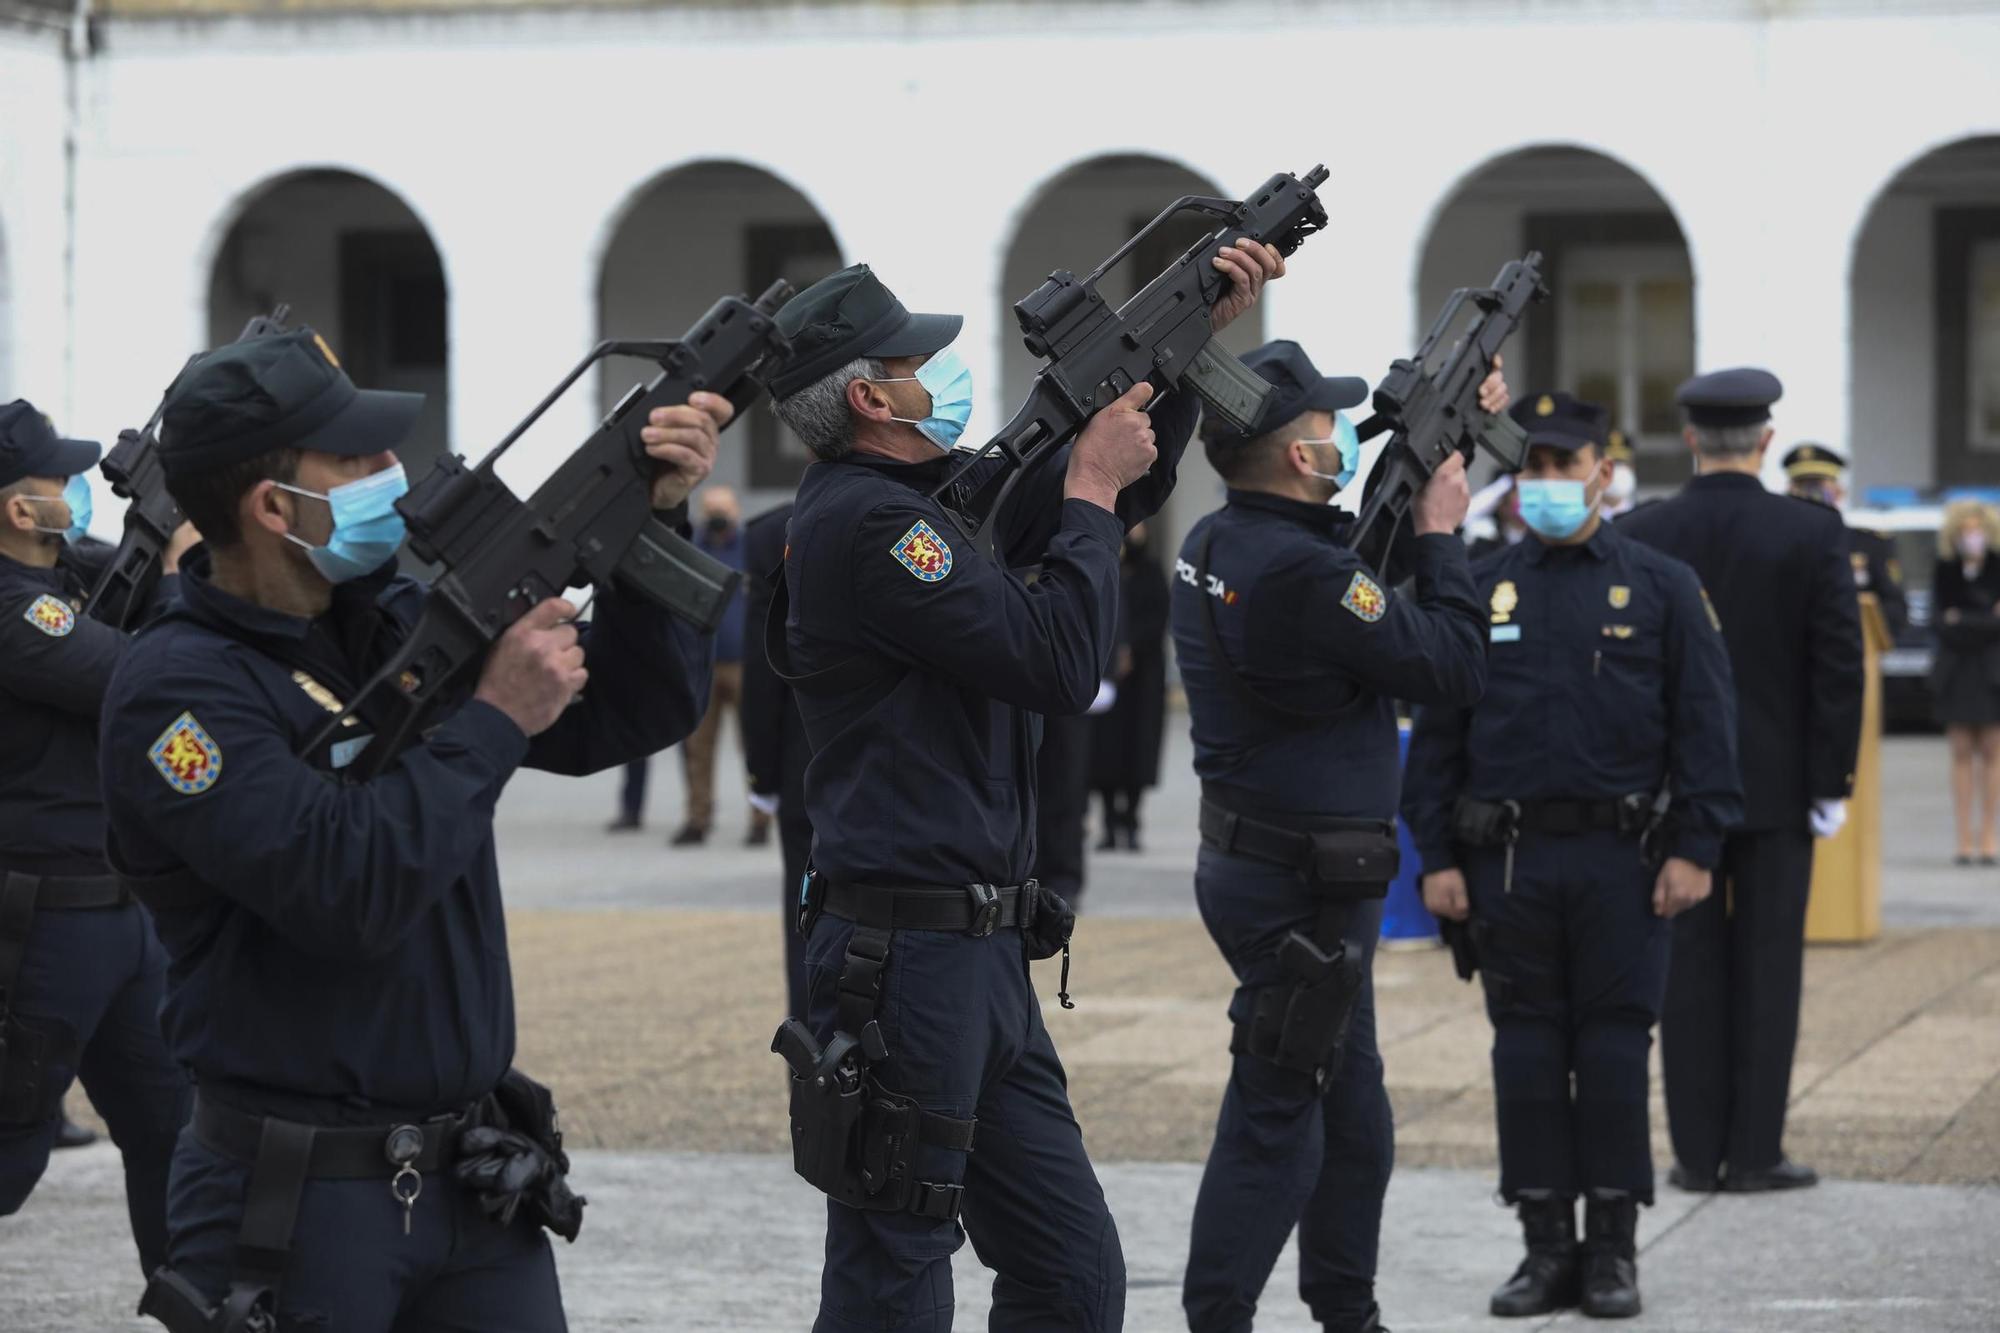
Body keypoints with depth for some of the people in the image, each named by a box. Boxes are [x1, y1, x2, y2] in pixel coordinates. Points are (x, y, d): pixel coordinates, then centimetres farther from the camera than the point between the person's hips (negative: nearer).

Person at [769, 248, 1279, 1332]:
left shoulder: (918, 500, 14)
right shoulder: (863, 520, -16)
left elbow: (1121, 497, 28)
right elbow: (1061, 662, -19)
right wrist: (1092, 487, -7)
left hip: (981, 957, 10)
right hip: (906, 965, -10)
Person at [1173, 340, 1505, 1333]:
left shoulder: (1214, 544, 4)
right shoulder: (1302, 572, -24)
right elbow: (1454, 668, -17)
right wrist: (1441, 535, -5)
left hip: (1250, 865, 10)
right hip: (1304, 888, -10)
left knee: (1352, 1116, 21)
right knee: (1276, 1126, -5)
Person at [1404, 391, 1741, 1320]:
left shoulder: (1661, 587, 3)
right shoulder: (1478, 592, 8)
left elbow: (1704, 724, 1)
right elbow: (1437, 731, 9)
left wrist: (1694, 849, -6)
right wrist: (1436, 857, 2)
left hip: (1621, 859, -2)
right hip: (1508, 862, 2)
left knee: (1615, 1050, 1)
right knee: (1526, 1051, 4)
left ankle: (1613, 1250, 9)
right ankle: (1547, 1246, 11)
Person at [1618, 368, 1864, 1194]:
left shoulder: (1637, 537, -2)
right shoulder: (1813, 533, -7)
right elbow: (1840, 663, -8)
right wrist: (1831, 782, -2)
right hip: (1778, 782, -1)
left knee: (1689, 970, 6)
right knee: (1767, 969, 3)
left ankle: (1697, 1151, 7)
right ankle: (1754, 1152, 3)